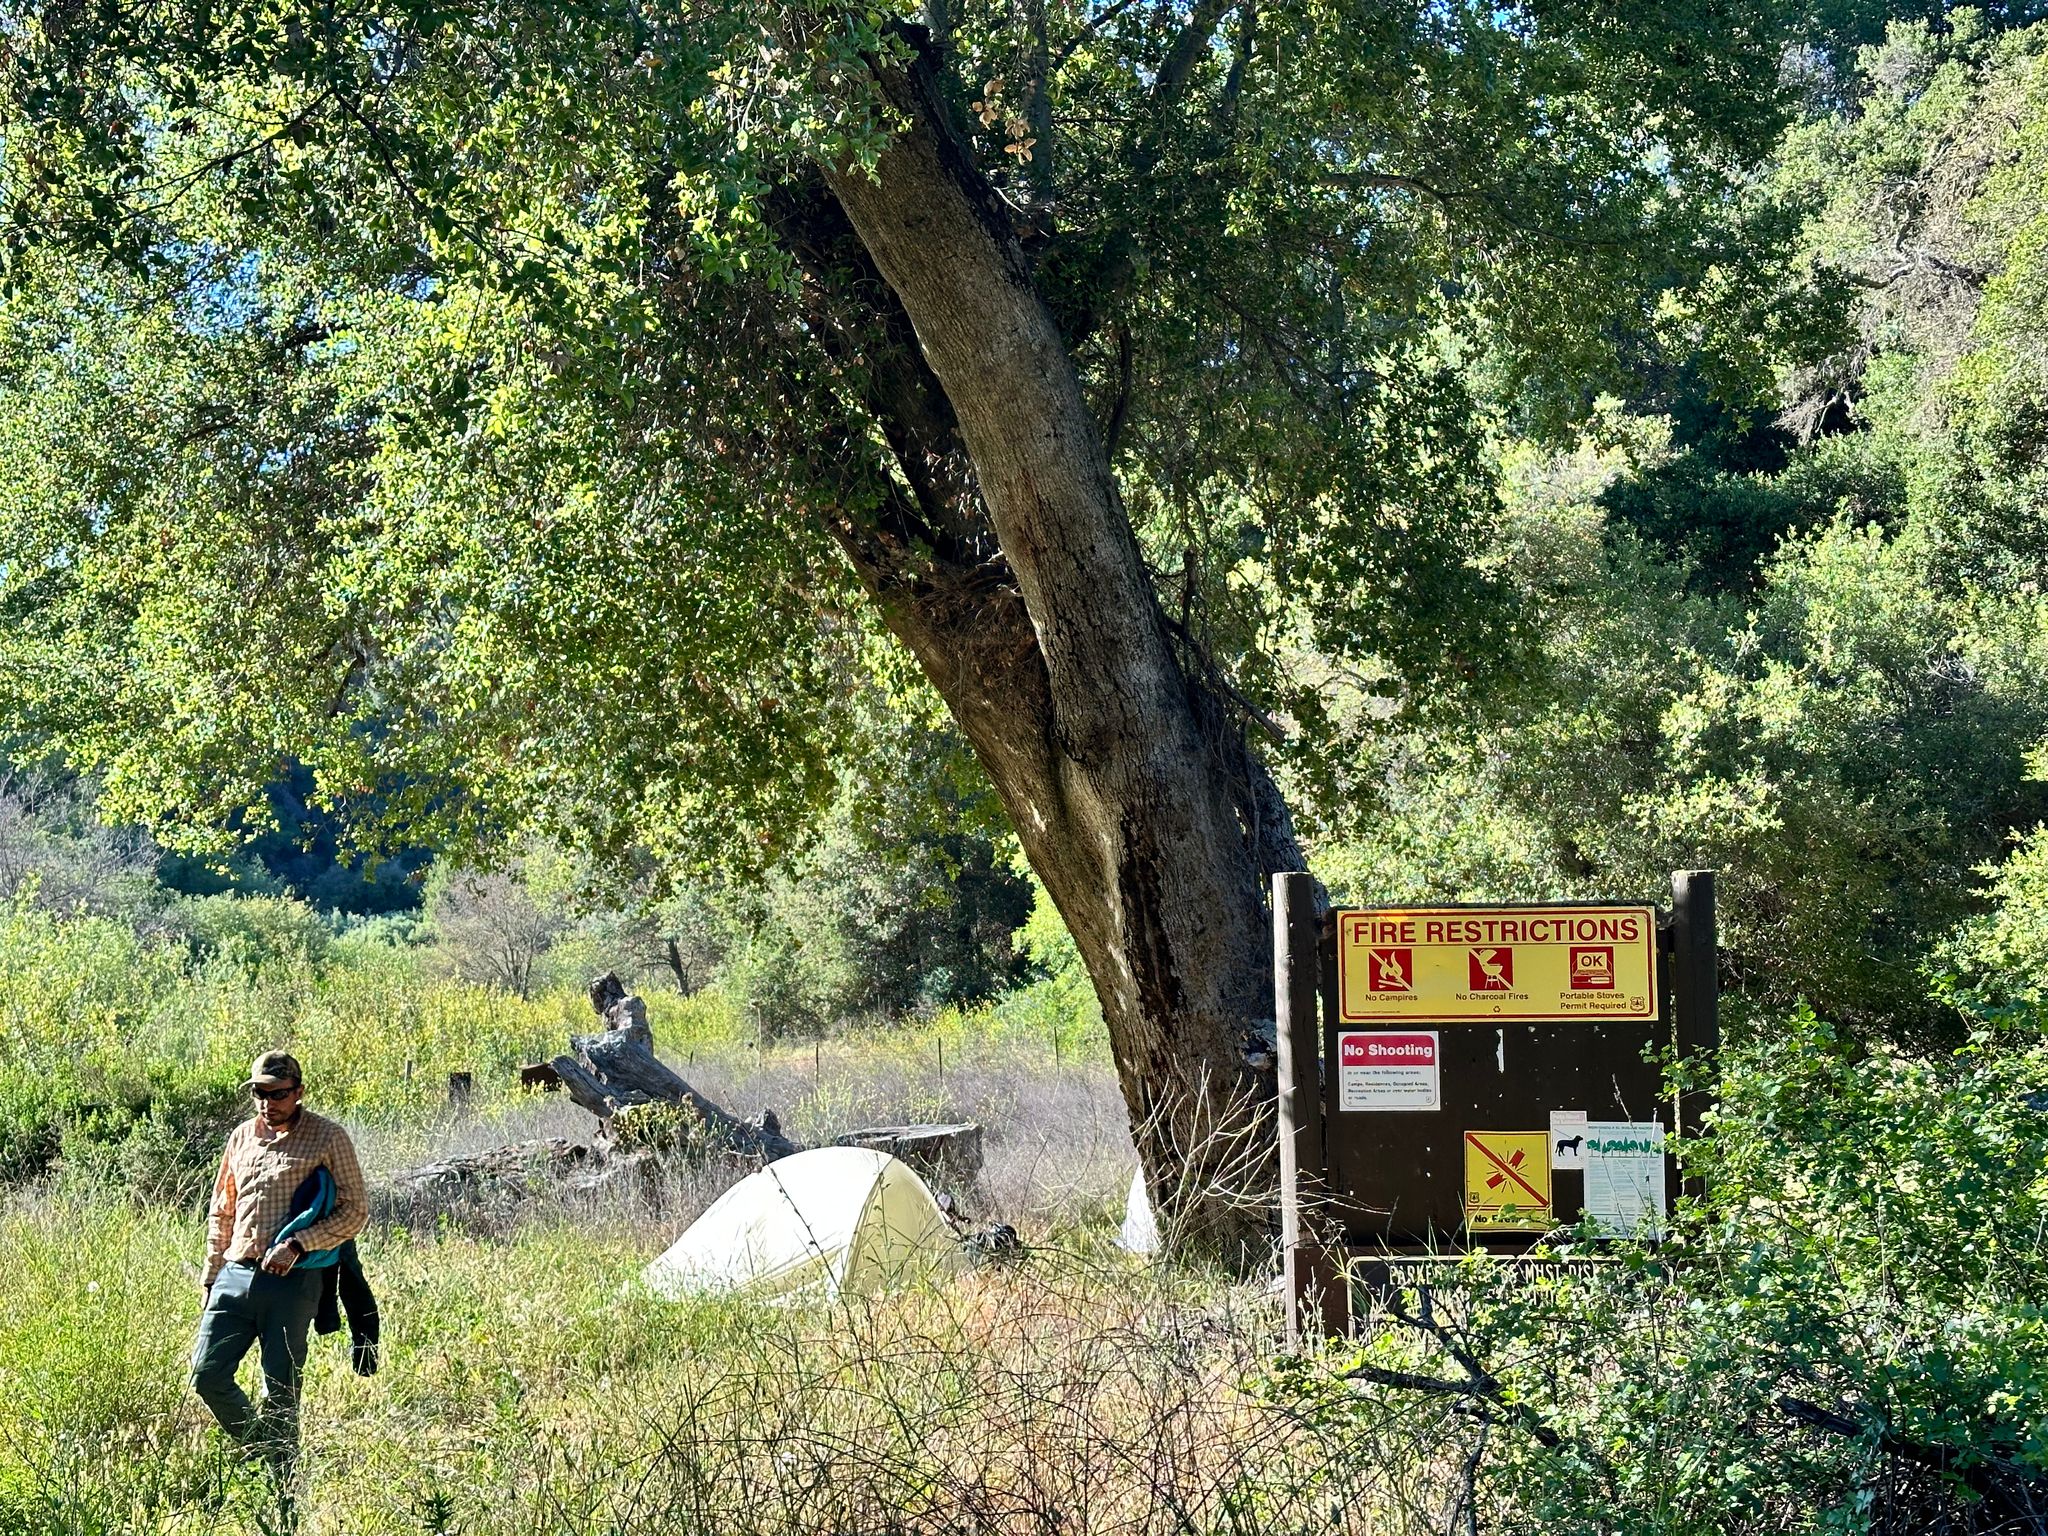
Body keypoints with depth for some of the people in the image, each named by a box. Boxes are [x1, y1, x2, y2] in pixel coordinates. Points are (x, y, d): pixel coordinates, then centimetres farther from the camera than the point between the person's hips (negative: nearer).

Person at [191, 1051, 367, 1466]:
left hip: (292, 1281, -5)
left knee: (280, 1392, -1)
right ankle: (259, 1450, 20)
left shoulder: (328, 1137, -2)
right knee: (207, 1374, -2)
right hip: (236, 1274, 5)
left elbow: (355, 1210, -5)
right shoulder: (242, 1137, 14)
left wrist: (297, 1244, -15)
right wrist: (211, 1275, 18)